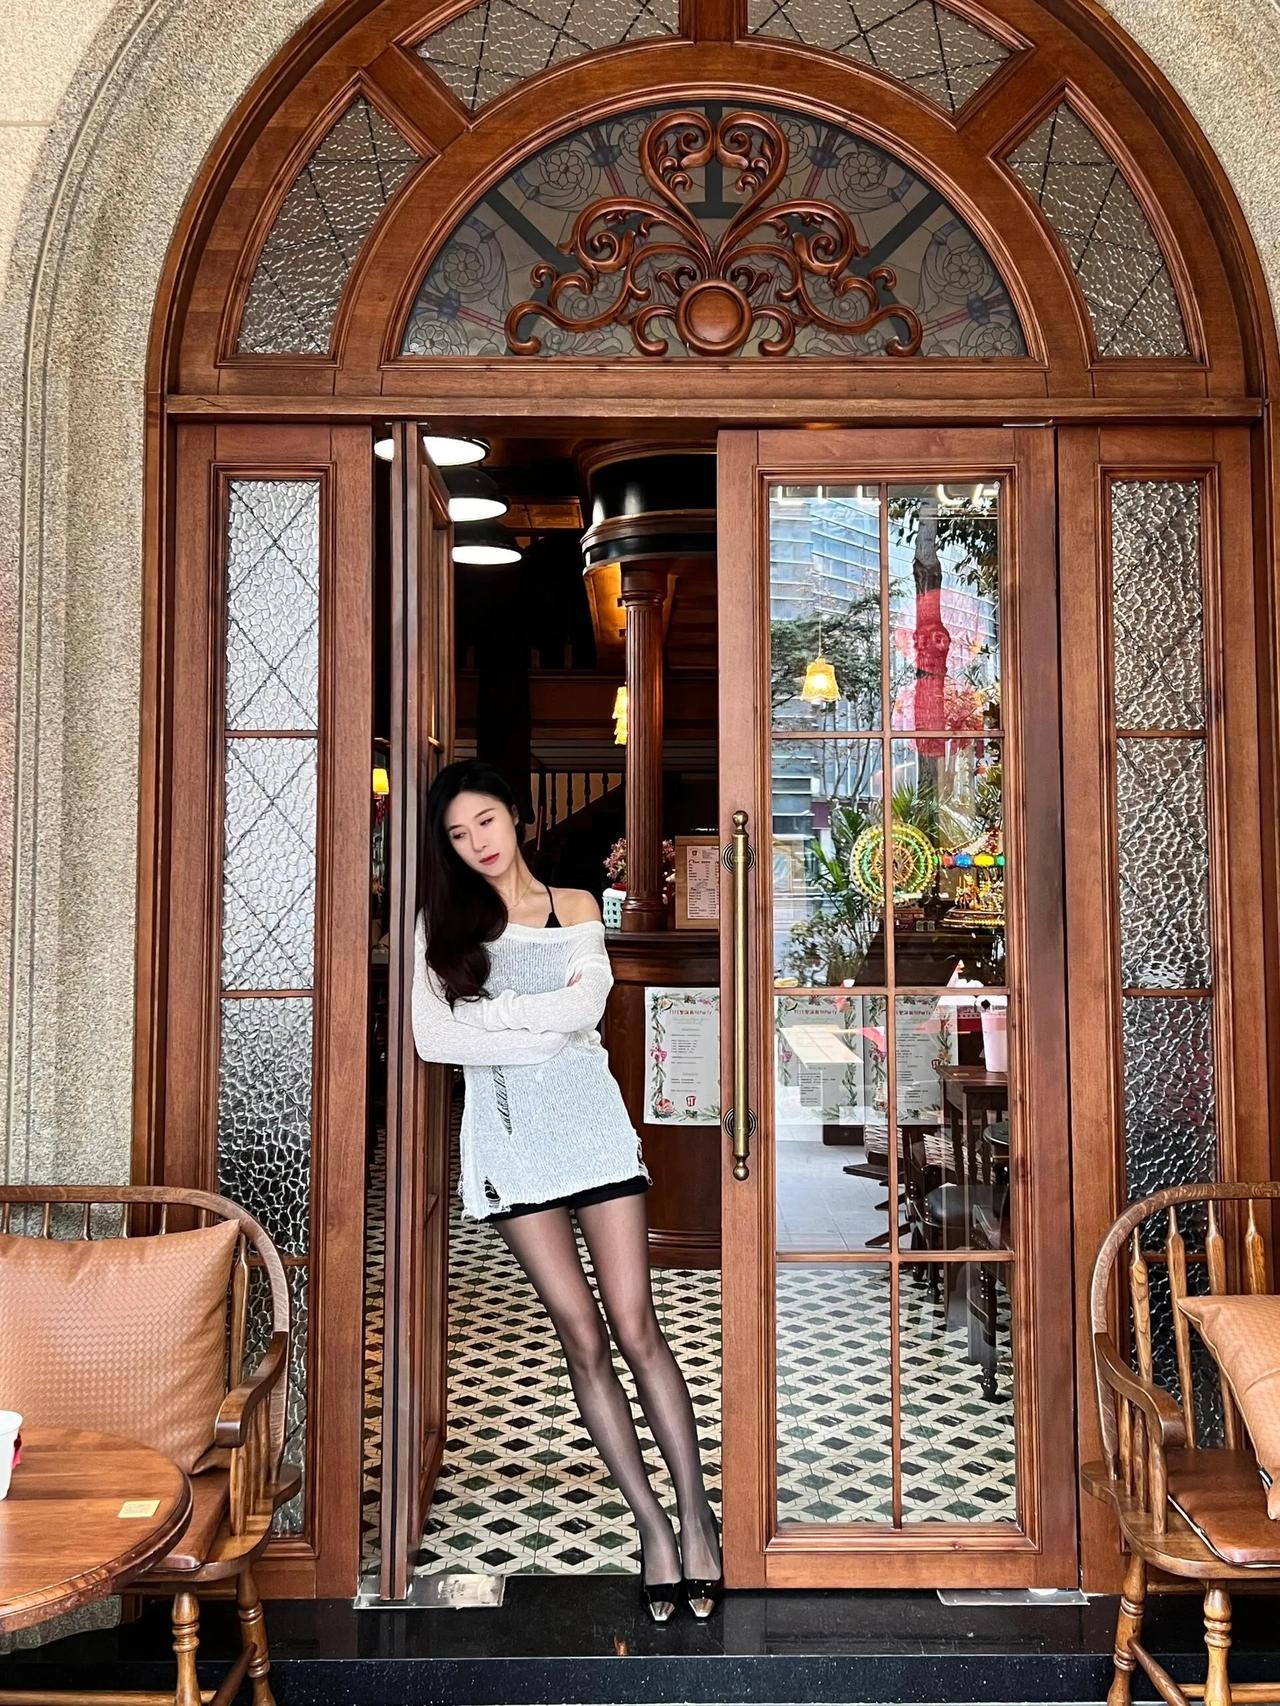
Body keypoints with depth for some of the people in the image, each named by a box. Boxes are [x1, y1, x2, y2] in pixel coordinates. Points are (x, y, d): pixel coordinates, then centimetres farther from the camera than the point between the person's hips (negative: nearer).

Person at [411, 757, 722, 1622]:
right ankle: (653, 1522, 8)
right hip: (508, 1136, 0)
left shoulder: (576, 906, 10)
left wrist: (489, 1013, -10)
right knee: (582, 1336, -1)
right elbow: (432, 1039, -5)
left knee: (637, 1326, -4)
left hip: (591, 1122, 0)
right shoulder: (444, 921, 7)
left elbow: (587, 1006, -7)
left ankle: (697, 1513, 3)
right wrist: (544, 1020, -8)